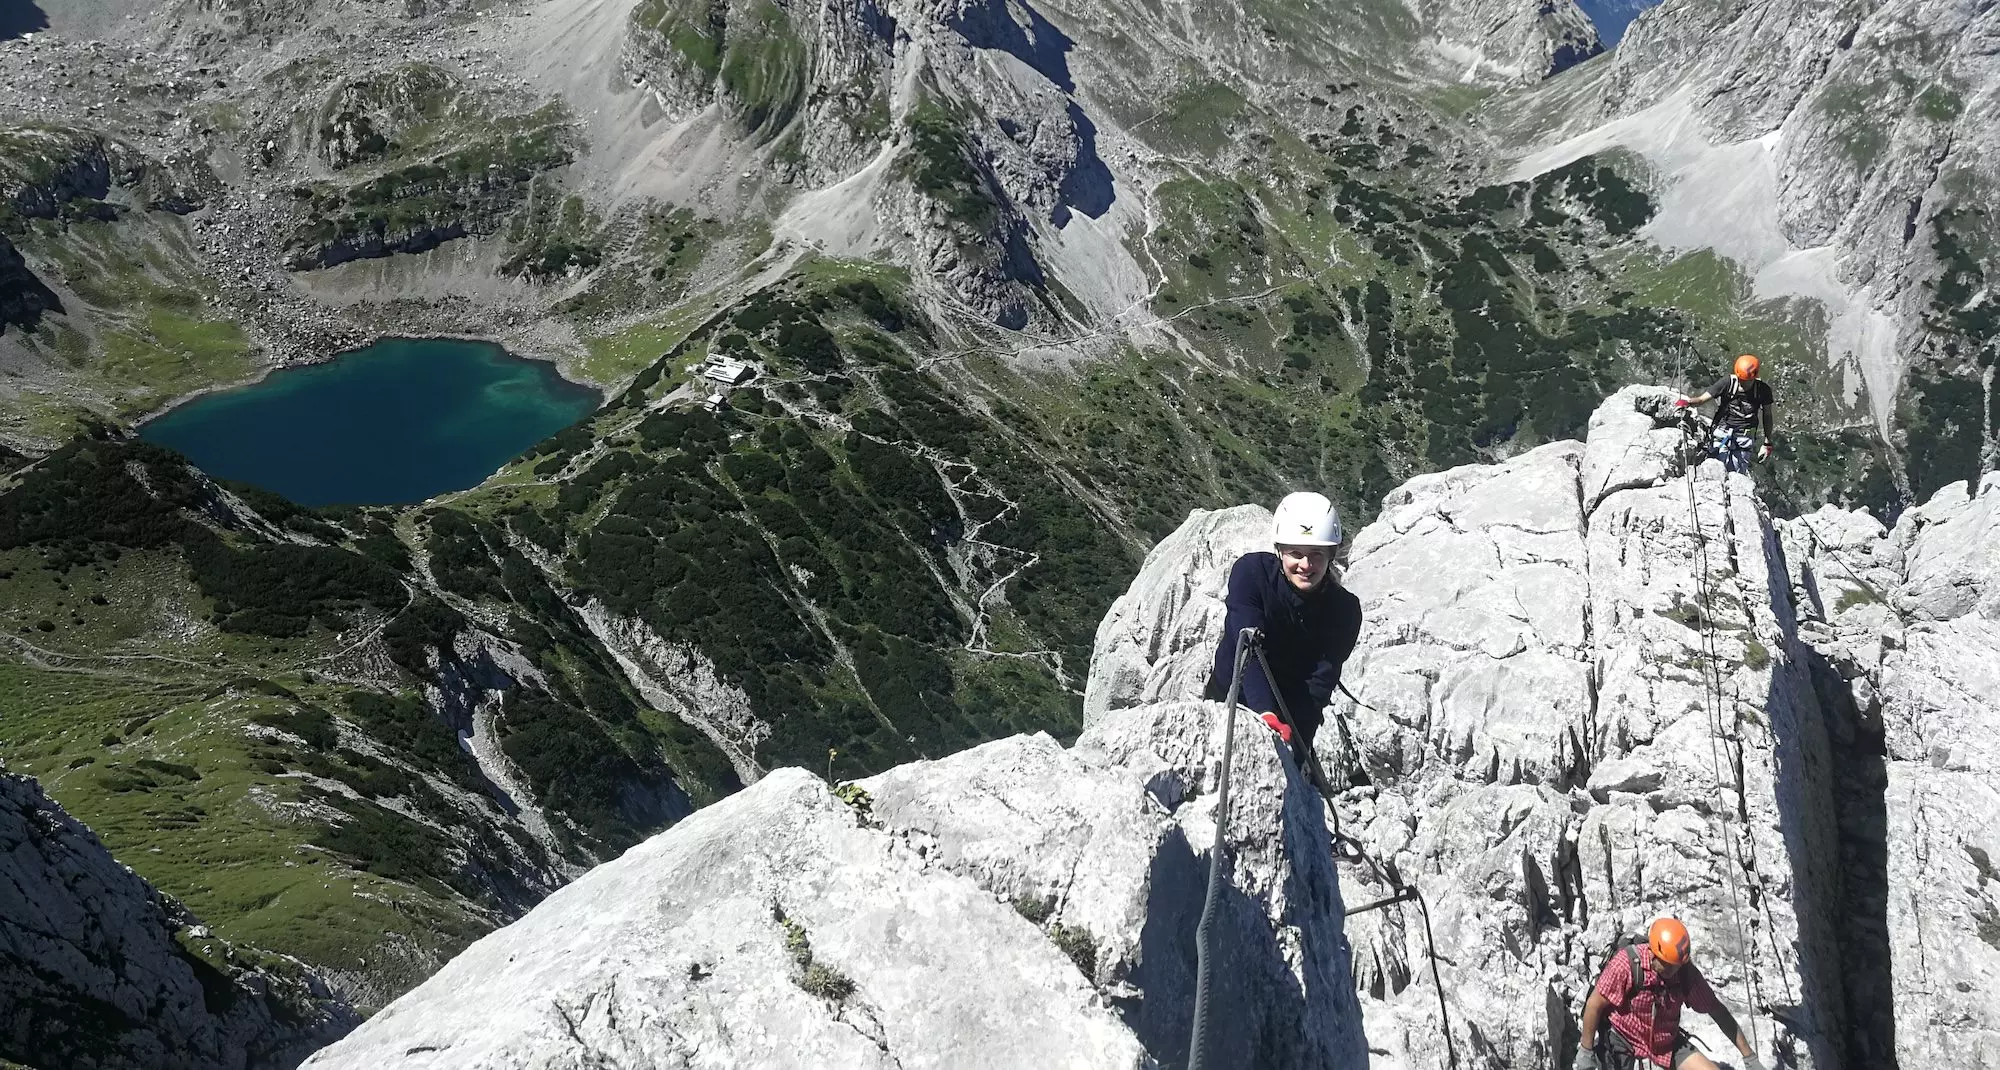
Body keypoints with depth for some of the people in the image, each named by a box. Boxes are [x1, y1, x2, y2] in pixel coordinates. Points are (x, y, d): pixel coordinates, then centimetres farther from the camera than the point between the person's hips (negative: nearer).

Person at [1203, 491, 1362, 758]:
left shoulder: (1344, 611, -17)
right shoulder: (1251, 571, -22)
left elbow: (1319, 684, -20)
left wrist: (1290, 734, -36)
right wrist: (1266, 714, -46)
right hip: (1228, 696, 0)